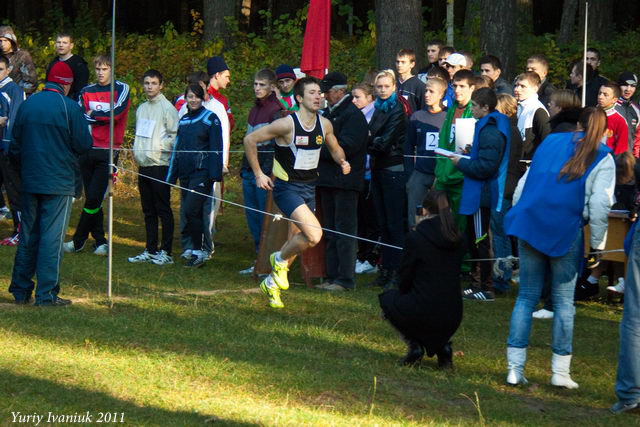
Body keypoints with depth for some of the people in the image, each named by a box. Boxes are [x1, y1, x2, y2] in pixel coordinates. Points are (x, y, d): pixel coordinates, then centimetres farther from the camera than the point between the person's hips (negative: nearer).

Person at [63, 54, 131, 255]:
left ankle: (78, 240, 0)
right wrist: (102, 117, -10)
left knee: (94, 198, -8)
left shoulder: (121, 89, 2)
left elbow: (116, 113, -13)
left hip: (108, 150, -4)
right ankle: (100, 241, 13)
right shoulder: (87, 91, 14)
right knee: (91, 199, 6)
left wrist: (92, 115, -2)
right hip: (88, 149, 4)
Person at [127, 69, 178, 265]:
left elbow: (174, 137, -10)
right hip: (143, 166, 8)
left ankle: (166, 252, -1)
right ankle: (150, 251, 17)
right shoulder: (141, 108, 17)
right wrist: (136, 149, 11)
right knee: (148, 211, 11)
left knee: (163, 210, -4)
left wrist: (159, 147, -16)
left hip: (160, 165, -7)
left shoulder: (167, 108, -6)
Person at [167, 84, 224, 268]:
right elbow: (177, 148, 22)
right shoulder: (183, 120, 16)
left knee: (191, 211, -15)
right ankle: (198, 252, 11)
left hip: (202, 173, -6)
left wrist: (215, 174, -14)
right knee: (193, 214, 6)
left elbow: (216, 148, -6)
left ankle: (198, 252, -8)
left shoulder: (210, 118, -2)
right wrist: (171, 176, 20)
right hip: (185, 173, 6)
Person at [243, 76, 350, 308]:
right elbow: (250, 140, -9)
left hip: (309, 188, 7)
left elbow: (335, 148, 22)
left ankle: (271, 283, 32)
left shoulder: (324, 124, 2)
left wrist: (342, 161, -1)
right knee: (314, 234, -22)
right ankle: (280, 259, 5)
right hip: (287, 187, -7)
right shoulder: (287, 124, -16)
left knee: (297, 240, 12)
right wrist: (258, 174, -9)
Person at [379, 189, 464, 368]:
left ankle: (414, 345, 7)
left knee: (387, 298, 27)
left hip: (422, 314, -4)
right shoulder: (457, 240, 5)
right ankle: (442, 346, 12)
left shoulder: (415, 238, -9)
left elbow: (404, 281, -1)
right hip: (452, 318, 4)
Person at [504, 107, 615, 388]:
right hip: (566, 234, -3)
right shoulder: (602, 160, 3)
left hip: (529, 226, 3)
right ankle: (560, 371, 7)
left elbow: (524, 184, 15)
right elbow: (599, 206, -5)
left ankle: (515, 368, 3)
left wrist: (520, 220, 20)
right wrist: (597, 244, 2)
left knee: (526, 297, 8)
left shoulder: (551, 142, 15)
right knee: (563, 301, 6)